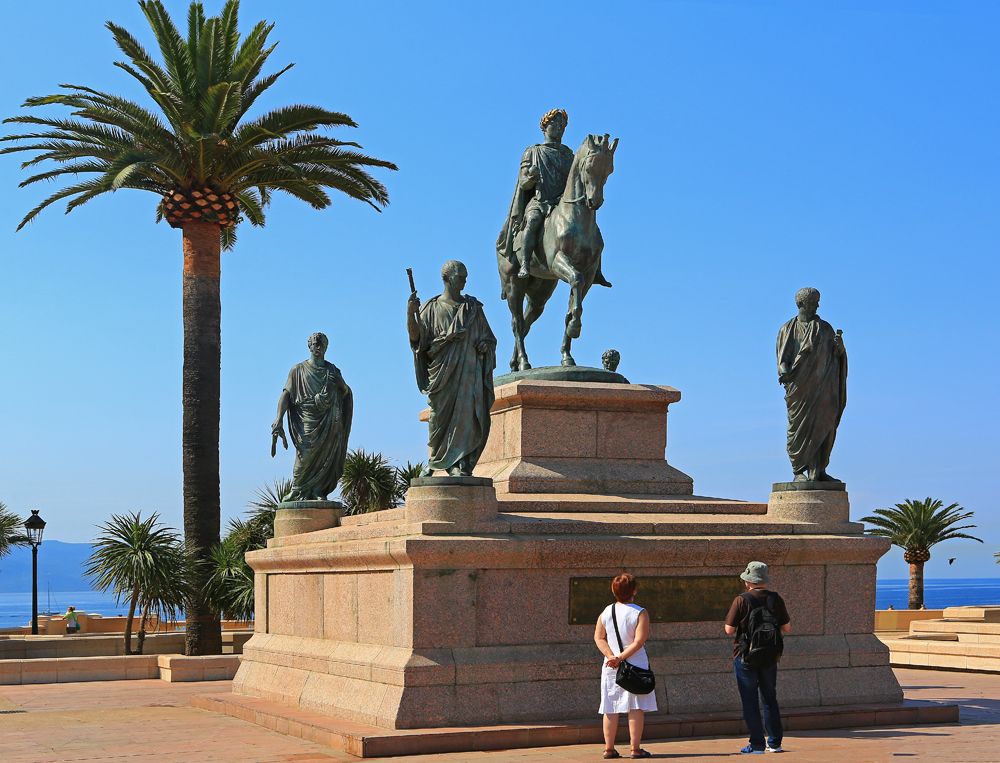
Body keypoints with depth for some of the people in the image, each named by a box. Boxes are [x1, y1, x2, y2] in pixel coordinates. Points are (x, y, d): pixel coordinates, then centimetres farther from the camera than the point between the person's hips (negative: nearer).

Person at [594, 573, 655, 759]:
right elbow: (639, 641, -16)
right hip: (636, 666, -4)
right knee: (636, 708, 1)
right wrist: (621, 657, -15)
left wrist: (611, 656, -8)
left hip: (610, 668, 4)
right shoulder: (640, 613, -8)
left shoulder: (606, 612, 6)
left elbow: (598, 637, 1)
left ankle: (609, 748, 9)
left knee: (611, 709, 8)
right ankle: (635, 748, 0)